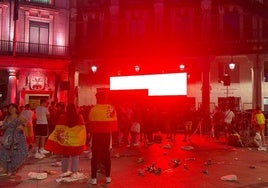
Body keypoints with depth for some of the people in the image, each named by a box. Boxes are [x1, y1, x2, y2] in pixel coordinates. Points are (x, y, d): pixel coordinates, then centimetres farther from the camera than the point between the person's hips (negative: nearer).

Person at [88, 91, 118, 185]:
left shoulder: (94, 109, -12)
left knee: (95, 155, 5)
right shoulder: (111, 108, -2)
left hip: (97, 134, -3)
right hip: (107, 134, 3)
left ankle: (93, 178, 8)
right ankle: (108, 177, 20)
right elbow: (114, 122, -1)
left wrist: (92, 131, 6)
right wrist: (112, 132, 7)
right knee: (107, 155, 13)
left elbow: (91, 123, -7)